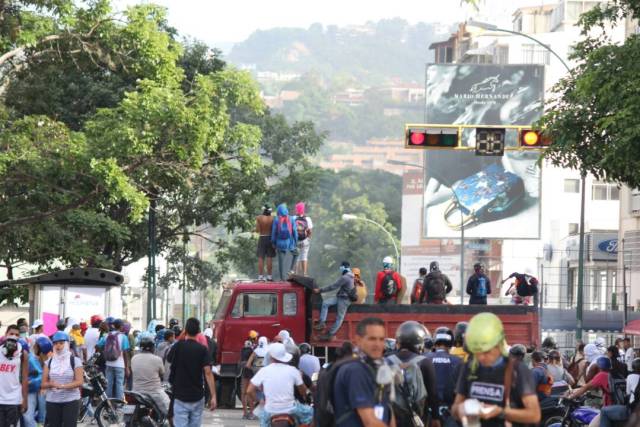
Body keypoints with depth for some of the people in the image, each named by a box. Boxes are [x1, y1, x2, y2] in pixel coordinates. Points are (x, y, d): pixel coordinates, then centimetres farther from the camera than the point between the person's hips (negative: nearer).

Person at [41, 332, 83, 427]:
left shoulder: (75, 361, -1)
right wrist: (51, 384, -18)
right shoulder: (49, 362, 9)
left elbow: (79, 381, -10)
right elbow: (43, 384, 6)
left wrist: (63, 386, -24)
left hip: (71, 400, -3)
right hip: (52, 401, 3)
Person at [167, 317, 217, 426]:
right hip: (197, 396, 2)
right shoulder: (202, 349, -5)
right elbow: (208, 372, -12)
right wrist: (213, 396, -13)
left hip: (180, 396, -2)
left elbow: (169, 359, 14)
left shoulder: (178, 346, -6)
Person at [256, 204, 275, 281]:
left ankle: (260, 275, 0)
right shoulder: (272, 218, -7)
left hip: (262, 238, -1)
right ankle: (269, 276, 5)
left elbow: (257, 230, -9)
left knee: (261, 258, 3)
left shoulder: (259, 218, -10)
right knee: (269, 258, 4)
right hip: (270, 238, 1)